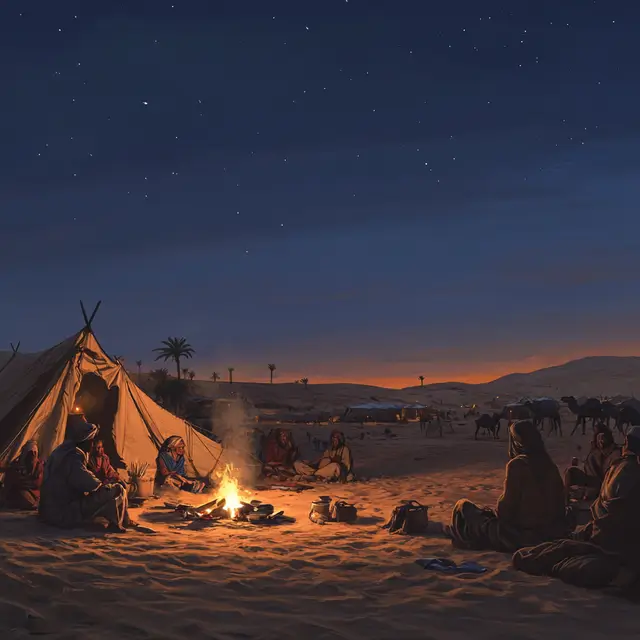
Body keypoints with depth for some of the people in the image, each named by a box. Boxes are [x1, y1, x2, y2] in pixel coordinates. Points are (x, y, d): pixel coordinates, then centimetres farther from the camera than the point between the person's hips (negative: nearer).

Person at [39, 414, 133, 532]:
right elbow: (92, 485, -23)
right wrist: (106, 486, -3)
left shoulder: (60, 451, 12)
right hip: (65, 515, -11)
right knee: (117, 490, -11)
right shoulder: (72, 456, -21)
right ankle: (117, 525, 8)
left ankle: (125, 521, 28)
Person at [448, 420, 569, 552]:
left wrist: (496, 510, 6)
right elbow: (559, 503, 7)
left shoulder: (517, 464, -18)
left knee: (463, 506, 7)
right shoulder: (550, 465, 0)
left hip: (521, 537, -7)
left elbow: (507, 506, -16)